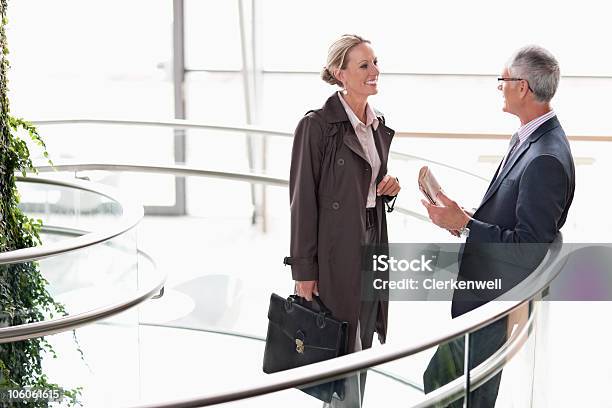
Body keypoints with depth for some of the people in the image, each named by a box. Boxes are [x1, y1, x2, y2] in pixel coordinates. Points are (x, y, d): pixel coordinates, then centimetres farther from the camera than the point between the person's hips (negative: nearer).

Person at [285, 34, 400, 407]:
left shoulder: (380, 127, 11)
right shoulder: (317, 125, -11)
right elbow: (303, 199, -12)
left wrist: (389, 188, -1)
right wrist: (304, 270, -14)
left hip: (373, 245, 7)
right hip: (337, 250, -7)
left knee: (363, 347, 12)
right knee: (343, 348, -3)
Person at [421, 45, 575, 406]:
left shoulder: (546, 159, -26)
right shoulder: (528, 137, 6)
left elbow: (530, 244, -26)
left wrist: (464, 224, -22)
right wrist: (462, 218, 1)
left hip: (493, 302, -10)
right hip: (481, 286, 10)